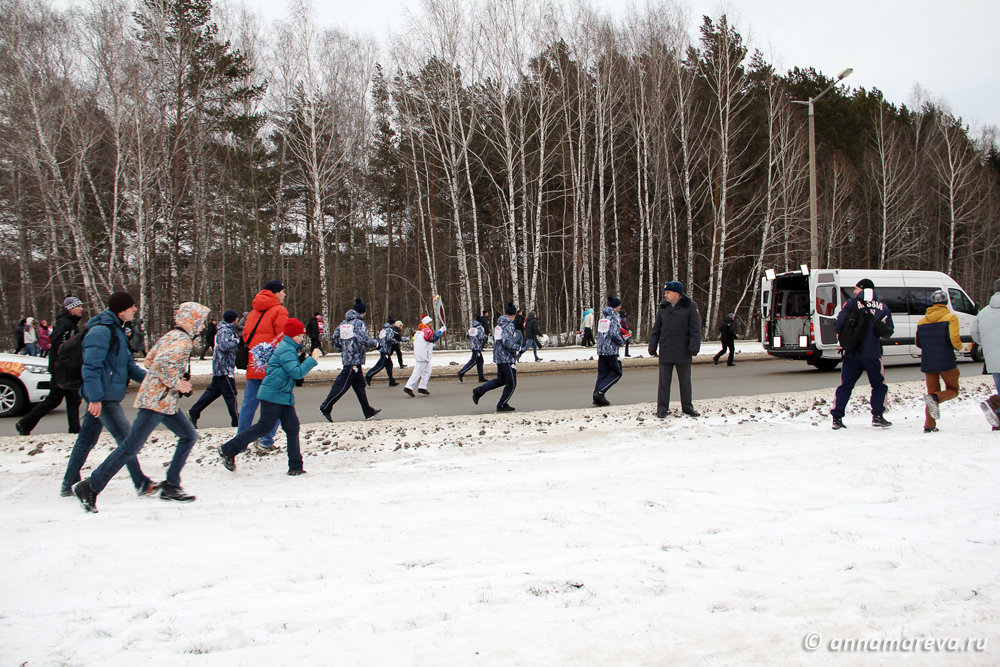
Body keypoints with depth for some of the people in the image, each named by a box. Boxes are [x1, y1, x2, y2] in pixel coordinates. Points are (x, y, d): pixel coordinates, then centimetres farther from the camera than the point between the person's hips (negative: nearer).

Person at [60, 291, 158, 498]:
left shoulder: (116, 330, 15)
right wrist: (95, 398, -25)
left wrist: (146, 378, 7)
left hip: (101, 396, 10)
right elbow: (91, 366, -22)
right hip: (102, 397, -10)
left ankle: (68, 485, 24)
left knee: (86, 440, 15)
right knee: (126, 438, -6)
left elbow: (127, 362, 20)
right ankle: (142, 484, -1)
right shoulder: (101, 332, -18)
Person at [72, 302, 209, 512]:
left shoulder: (171, 336, 14)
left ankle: (170, 486, 13)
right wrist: (177, 384, -17)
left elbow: (149, 360, 18)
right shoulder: (183, 341, -15)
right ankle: (91, 487, -2)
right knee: (131, 447, -8)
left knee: (189, 436, 12)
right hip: (157, 401, -10)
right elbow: (162, 363, -30)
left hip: (165, 402, 10)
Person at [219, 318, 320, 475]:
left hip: (284, 396, 10)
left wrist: (305, 360, 7)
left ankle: (295, 466, 3)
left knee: (292, 427, 2)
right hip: (273, 395, -10)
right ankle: (228, 450, 8)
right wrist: (312, 360, -19)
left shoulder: (290, 348, 15)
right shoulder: (286, 350, -16)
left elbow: (296, 368, 20)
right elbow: (297, 373, -24)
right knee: (264, 427, -5)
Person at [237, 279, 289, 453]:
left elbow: (245, 336, 16)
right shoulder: (279, 311, -5)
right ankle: (266, 442, -4)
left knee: (249, 403, 11)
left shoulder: (253, 313, 17)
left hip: (253, 365, 7)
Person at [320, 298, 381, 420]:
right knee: (342, 385, -4)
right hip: (355, 359, -9)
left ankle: (368, 411, 16)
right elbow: (363, 339, -22)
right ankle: (326, 407, -2)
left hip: (347, 358, 9)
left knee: (359, 385, 11)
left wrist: (342, 349, 21)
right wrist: (375, 343, -6)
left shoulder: (344, 322, 12)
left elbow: (334, 337, 12)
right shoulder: (359, 323, -11)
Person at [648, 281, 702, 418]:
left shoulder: (690, 307, -2)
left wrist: (694, 347, -13)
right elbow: (656, 329, 12)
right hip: (665, 352, 2)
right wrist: (652, 347, 6)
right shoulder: (663, 308, 10)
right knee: (664, 381, 3)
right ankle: (662, 409, 9)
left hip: (683, 352, -2)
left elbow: (695, 329, -5)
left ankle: (687, 408, 20)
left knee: (685, 381, 8)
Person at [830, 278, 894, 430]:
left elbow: (839, 324, -12)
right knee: (879, 385, 15)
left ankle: (837, 418, 4)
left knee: (845, 385, 8)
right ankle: (877, 416, 6)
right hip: (873, 354, 0)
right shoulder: (882, 308, 3)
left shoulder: (852, 304, -5)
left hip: (852, 353, 0)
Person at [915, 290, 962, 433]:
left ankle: (929, 425, 2)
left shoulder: (922, 321, 9)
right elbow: (954, 340, -16)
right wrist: (960, 346, 6)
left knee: (932, 391, 12)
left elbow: (918, 343, 13)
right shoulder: (951, 317, -5)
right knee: (952, 390, 11)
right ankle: (935, 398, -21)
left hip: (928, 363, 4)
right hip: (946, 362, -4)